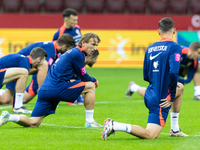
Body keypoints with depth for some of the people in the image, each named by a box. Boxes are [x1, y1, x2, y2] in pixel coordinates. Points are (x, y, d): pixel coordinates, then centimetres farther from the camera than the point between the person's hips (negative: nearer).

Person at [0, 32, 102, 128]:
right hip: (57, 88, -9)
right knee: (90, 86, 0)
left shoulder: (71, 52, 24)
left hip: (44, 90, 9)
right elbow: (84, 77, 0)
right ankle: (89, 121, 1)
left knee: (33, 123, 6)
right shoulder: (77, 53, -5)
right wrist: (94, 81, 19)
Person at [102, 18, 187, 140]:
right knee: (150, 135, -13)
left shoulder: (150, 48, 10)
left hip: (150, 95, 8)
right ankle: (114, 126, -23)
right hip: (161, 100, -8)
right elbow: (173, 72, -26)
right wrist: (172, 97, -14)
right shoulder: (175, 47, -11)